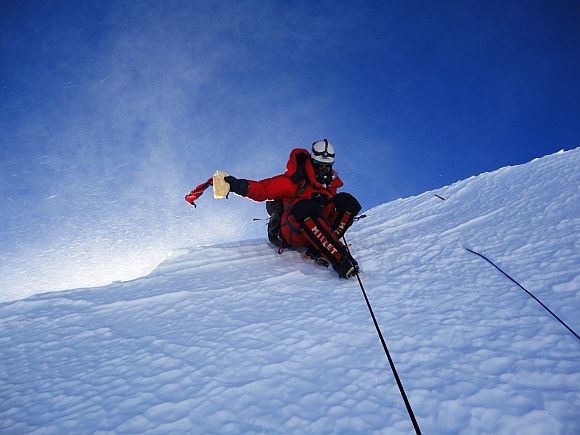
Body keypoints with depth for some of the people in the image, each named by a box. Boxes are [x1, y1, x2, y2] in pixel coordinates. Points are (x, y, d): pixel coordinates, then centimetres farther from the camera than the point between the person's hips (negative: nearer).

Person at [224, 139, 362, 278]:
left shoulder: (331, 182, 11)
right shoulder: (295, 180, -7)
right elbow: (263, 189, -14)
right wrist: (237, 185, -27)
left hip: (318, 229, 6)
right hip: (292, 232, -5)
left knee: (348, 201, -9)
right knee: (305, 206, -37)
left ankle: (319, 249, -22)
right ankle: (339, 259, -43)